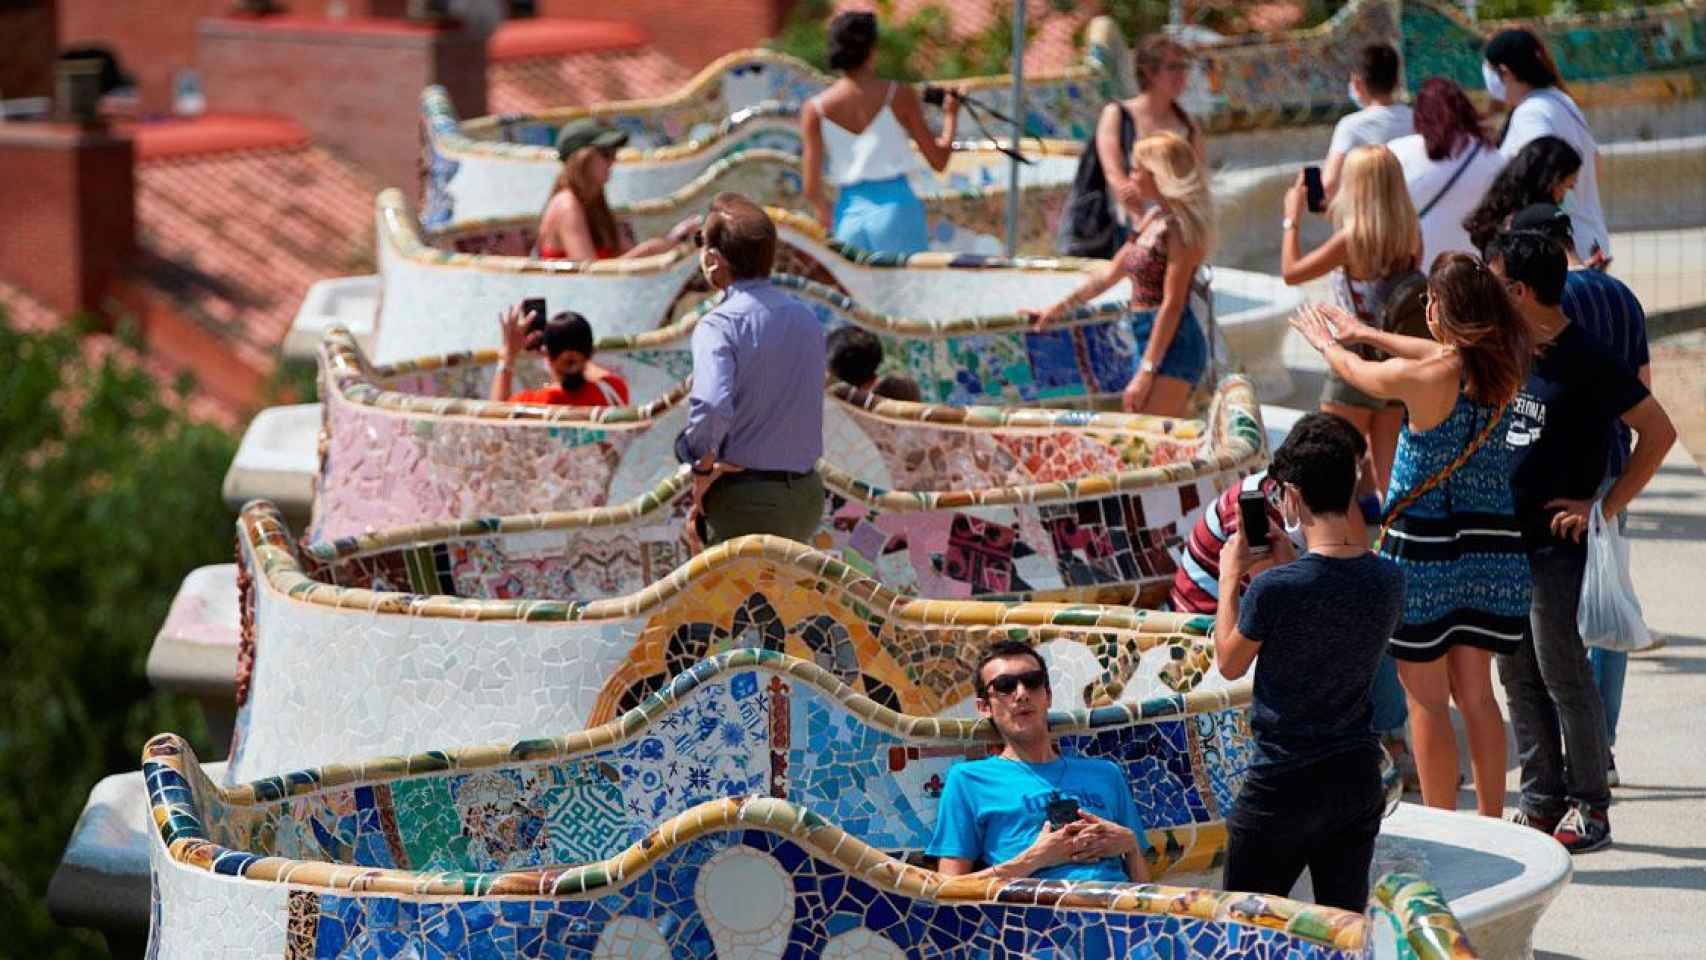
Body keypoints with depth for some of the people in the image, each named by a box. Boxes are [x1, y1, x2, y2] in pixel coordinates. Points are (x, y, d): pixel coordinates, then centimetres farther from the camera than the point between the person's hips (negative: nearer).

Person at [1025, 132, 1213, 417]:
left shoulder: (1179, 227, -13)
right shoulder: (1153, 219, 13)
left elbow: (1172, 306, -17)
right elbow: (1111, 272, 23)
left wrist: (1146, 372, -19)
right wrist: (1059, 308, 24)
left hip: (1172, 343, -9)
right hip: (1148, 338, 9)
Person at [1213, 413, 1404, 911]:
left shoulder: (1274, 588, -21)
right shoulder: (1388, 580, -4)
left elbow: (1230, 663, -3)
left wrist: (1229, 578, 8)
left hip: (1282, 788, -5)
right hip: (1359, 781, 5)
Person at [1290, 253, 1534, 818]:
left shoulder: (1420, 377, -18)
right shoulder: (1504, 369, -2)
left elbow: (1357, 373, 3)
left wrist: (1327, 343, 27)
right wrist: (1366, 334, 35)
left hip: (1423, 548, -6)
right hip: (1491, 543, 6)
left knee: (1427, 700, 4)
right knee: (1475, 692, 15)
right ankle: (1491, 822, 19)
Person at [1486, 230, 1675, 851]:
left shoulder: (1584, 362, -14)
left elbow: (1658, 433, -12)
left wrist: (1606, 507, -14)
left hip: (1557, 544, -8)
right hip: (1506, 538, 8)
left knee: (1564, 676, -3)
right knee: (1518, 676, 10)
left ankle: (1590, 807, 6)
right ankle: (1542, 803, 18)